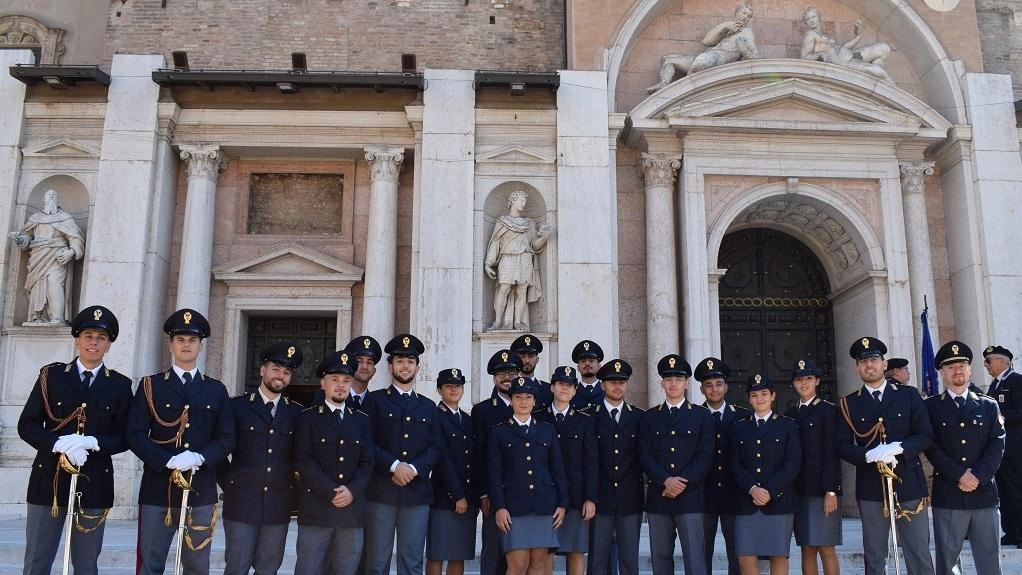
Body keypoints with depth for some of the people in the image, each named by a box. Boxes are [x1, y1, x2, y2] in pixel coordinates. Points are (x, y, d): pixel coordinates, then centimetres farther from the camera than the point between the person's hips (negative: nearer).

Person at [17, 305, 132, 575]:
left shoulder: (120, 386, 5)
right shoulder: (51, 375, 5)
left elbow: (124, 437, 2)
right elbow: (27, 425, 0)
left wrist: (91, 442, -17)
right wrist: (59, 444, -17)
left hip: (95, 482, 0)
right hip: (49, 478, 0)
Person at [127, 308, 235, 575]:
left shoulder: (217, 390, 10)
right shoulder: (150, 385, 4)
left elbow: (227, 438, 4)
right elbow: (135, 434, -5)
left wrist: (200, 457, -15)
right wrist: (168, 461, -18)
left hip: (201, 491, 2)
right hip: (157, 489, -2)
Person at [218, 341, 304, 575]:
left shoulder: (297, 413, 7)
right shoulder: (237, 406, 1)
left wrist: (292, 487, 5)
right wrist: (228, 484, 0)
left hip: (279, 504, 2)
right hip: (242, 501, -2)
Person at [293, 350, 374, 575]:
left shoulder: (362, 420, 14)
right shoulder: (307, 418, 4)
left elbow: (367, 462, 7)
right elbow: (304, 462, -6)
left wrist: (352, 491, -10)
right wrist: (331, 492, -14)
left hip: (352, 509, 3)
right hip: (316, 508, -3)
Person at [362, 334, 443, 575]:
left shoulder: (428, 407, 16)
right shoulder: (374, 400, 7)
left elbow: (436, 447, 7)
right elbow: (367, 443, -3)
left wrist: (414, 469, -9)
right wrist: (394, 466, -15)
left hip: (417, 492, 3)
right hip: (380, 491, -2)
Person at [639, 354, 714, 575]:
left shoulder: (702, 416, 7)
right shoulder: (649, 417, 11)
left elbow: (705, 456, -1)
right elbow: (645, 456, 3)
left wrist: (682, 483, -11)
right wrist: (666, 481, -12)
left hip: (690, 498, -2)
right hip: (658, 498, 2)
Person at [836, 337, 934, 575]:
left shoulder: (909, 396, 7)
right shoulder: (849, 404, 7)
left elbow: (926, 436, 1)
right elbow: (843, 445, 0)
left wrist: (897, 448, -16)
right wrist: (870, 455, -18)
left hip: (909, 484, 0)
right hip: (871, 488, 0)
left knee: (919, 555, 4)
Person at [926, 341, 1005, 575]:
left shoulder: (988, 405, 11)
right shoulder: (930, 407, 5)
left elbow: (997, 444, 2)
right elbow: (931, 447, -3)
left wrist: (978, 476, -11)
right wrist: (959, 475, -13)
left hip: (984, 493, 2)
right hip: (947, 496, -2)